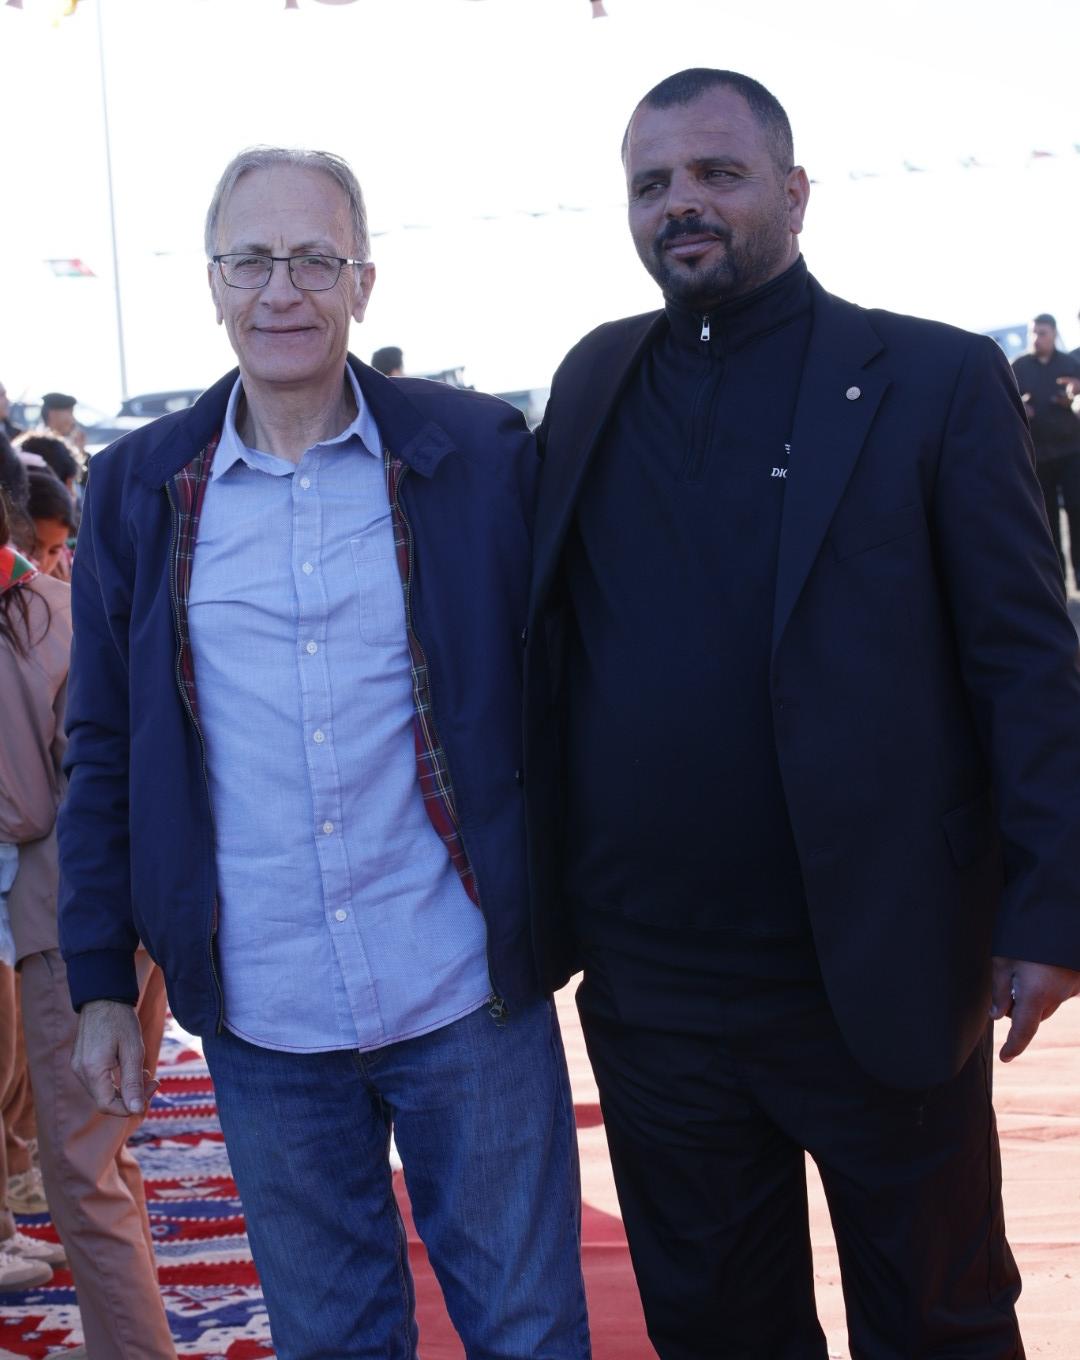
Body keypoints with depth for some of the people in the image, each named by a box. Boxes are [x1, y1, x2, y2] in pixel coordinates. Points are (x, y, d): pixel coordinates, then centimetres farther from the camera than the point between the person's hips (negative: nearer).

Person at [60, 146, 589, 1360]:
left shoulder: (480, 452, -3)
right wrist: (100, 980, 8)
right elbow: (103, 749, 8)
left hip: (470, 997, -1)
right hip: (262, 1023, 2)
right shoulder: (136, 488, 3)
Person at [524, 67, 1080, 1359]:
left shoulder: (936, 379, -5)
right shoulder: (593, 380, 7)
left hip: (882, 983, -3)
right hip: (648, 990, 4)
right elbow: (546, 642, 10)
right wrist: (542, 894, 4)